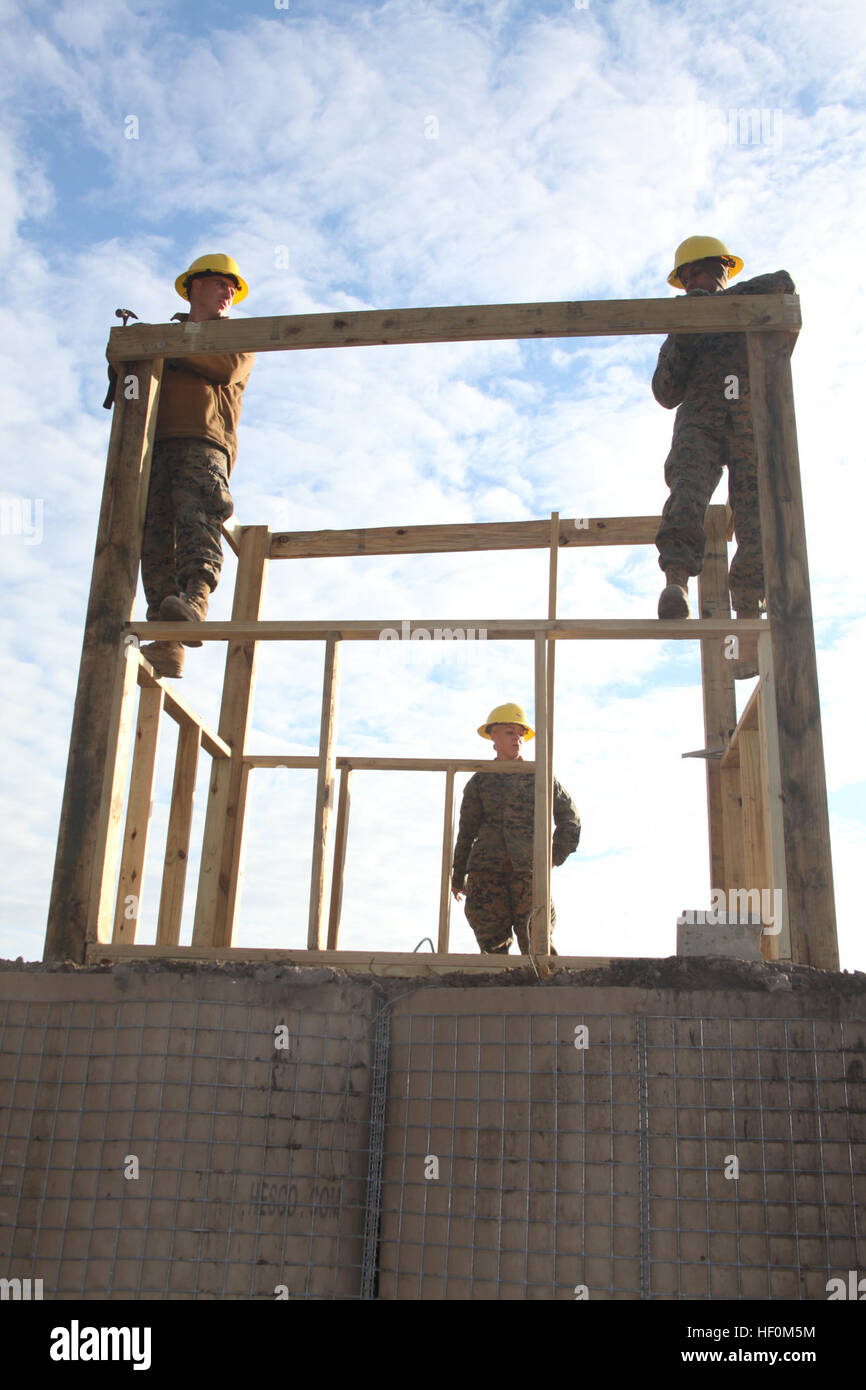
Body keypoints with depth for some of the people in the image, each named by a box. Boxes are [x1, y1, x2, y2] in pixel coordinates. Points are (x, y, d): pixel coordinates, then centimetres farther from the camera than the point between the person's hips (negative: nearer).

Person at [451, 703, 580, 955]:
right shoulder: (480, 781, 15)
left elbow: (569, 817, 18)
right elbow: (466, 831, 17)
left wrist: (556, 855, 7)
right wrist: (458, 875, 16)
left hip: (528, 868, -1)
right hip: (486, 870, 1)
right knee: (492, 944, -3)